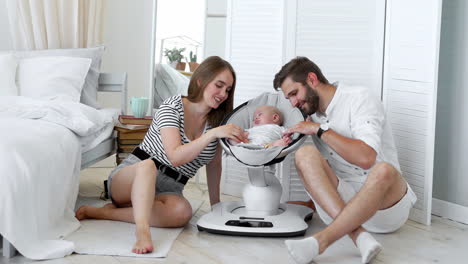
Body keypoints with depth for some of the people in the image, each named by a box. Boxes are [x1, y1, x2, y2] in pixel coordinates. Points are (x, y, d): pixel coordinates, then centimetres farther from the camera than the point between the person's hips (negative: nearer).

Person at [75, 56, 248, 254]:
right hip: (131, 178, -4)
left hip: (168, 191, 4)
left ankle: (105, 212, -27)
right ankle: (142, 232, -54)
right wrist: (212, 134, -35)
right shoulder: (172, 106, -13)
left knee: (182, 211, -34)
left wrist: (215, 204, 11)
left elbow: (214, 164, 15)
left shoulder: (218, 121, 3)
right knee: (148, 165, -41)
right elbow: (175, 156, -26)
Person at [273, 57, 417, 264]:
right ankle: (360, 236, -35)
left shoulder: (360, 98, -5)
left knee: (383, 170, -37)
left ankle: (321, 240, -39)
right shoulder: (312, 114, 15)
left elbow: (365, 158, -22)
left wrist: (320, 130, -15)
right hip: (338, 200, 5)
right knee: (305, 154, -19)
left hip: (386, 202, -5)